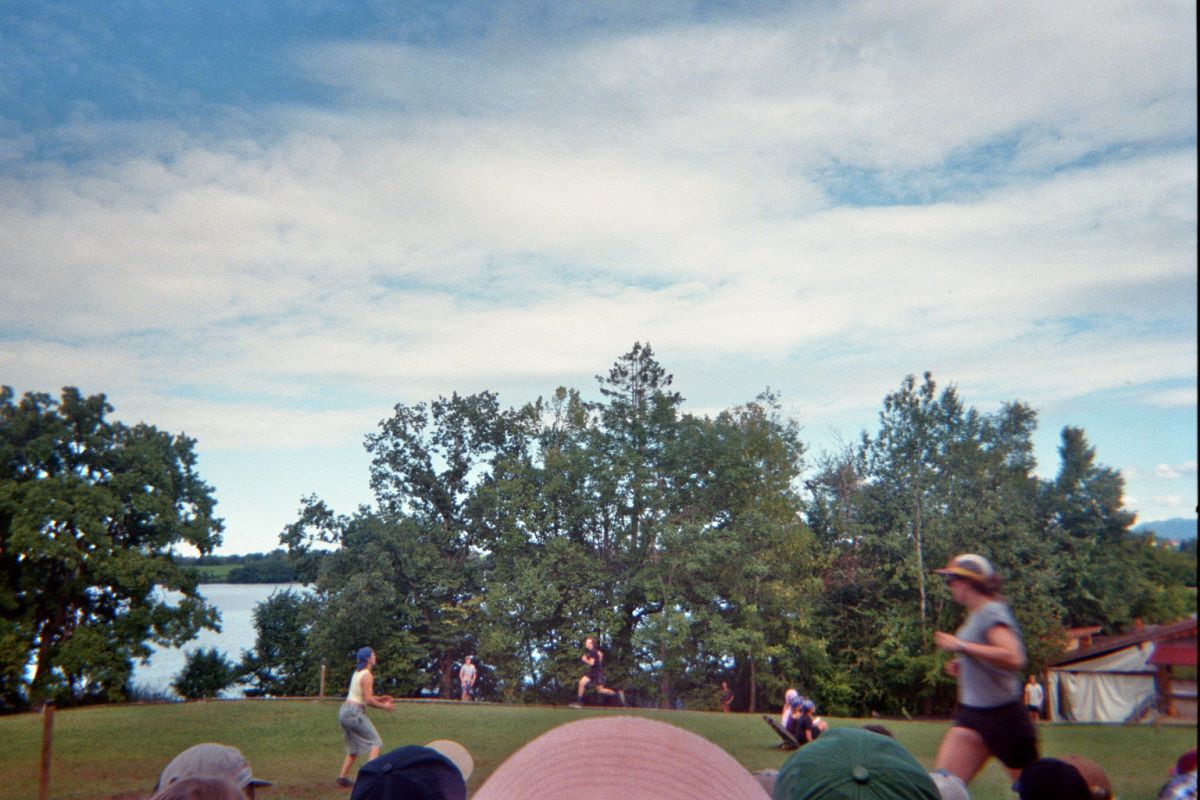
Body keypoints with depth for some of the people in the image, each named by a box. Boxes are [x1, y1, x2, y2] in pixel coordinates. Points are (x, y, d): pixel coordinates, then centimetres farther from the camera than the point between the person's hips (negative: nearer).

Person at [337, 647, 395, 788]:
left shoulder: (357, 673, 15)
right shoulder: (367, 676, -13)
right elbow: (368, 700, -17)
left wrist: (379, 698, 19)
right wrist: (383, 706, -4)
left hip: (344, 711, 9)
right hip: (354, 713, -9)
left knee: (355, 747, 19)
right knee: (376, 742, -3)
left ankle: (343, 777, 15)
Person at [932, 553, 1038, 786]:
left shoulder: (991, 612, -13)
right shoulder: (975, 616, 12)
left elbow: (1013, 658, -30)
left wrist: (960, 646, -26)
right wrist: (962, 667, 10)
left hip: (1003, 715, -7)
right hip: (972, 715, 8)